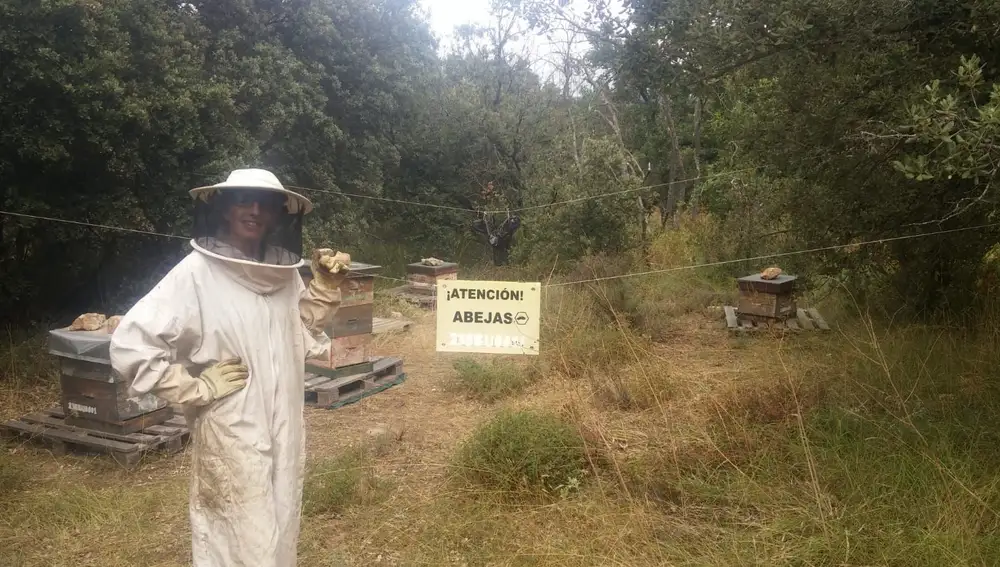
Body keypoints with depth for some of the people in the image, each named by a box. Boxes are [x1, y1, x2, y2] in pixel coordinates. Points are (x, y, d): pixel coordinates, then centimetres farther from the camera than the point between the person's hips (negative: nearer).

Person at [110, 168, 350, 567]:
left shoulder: (284, 270, 2)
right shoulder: (197, 272, -16)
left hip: (285, 431, 6)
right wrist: (195, 389, -16)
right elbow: (128, 345, -17)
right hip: (231, 437, -6)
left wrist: (326, 288, 0)